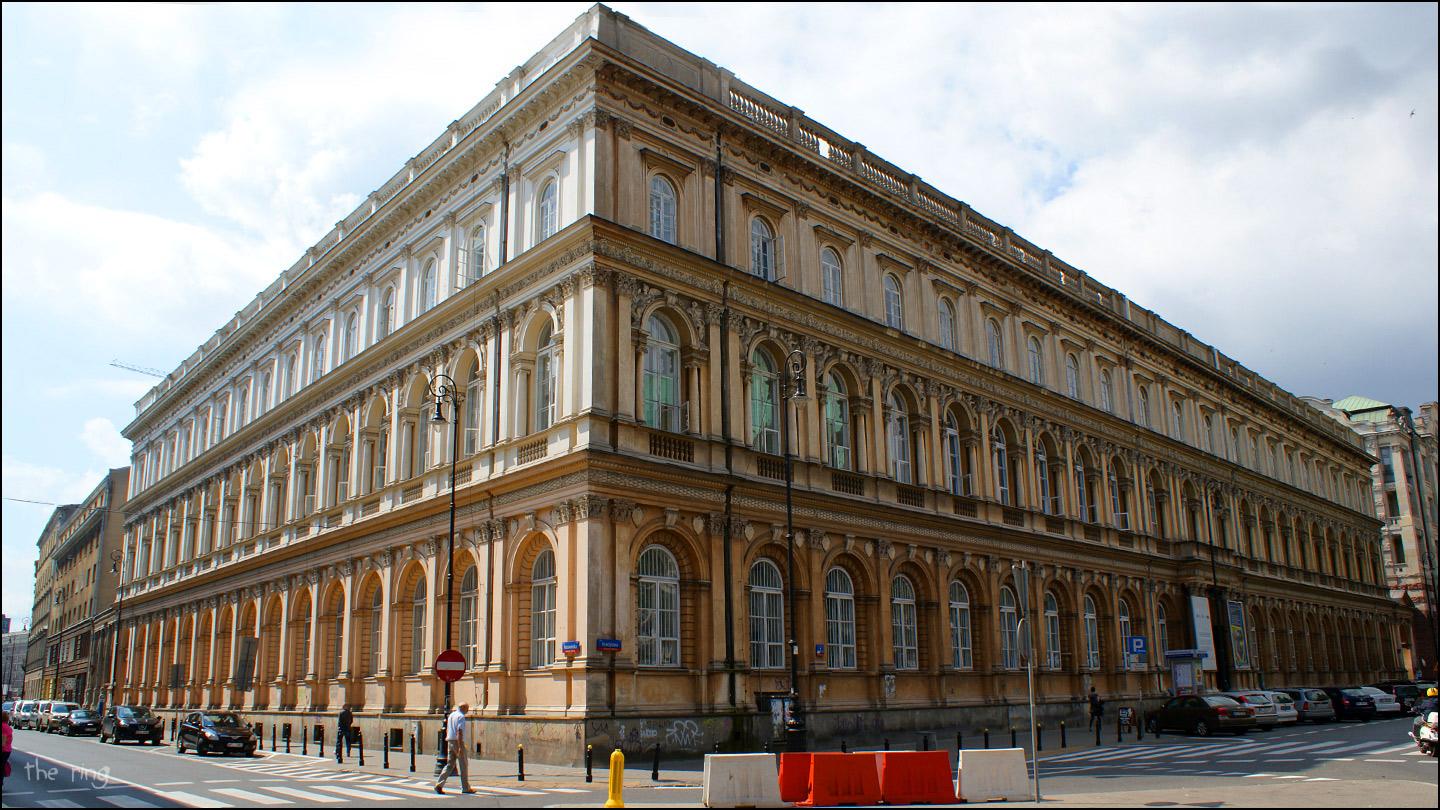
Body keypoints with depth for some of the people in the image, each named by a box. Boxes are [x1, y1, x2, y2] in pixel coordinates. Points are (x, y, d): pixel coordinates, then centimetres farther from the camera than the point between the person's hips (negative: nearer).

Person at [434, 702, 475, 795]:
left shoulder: (451, 715, 14)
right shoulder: (461, 717, -13)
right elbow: (459, 732, -21)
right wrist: (460, 747, -24)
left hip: (450, 742, 8)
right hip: (458, 742, -8)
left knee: (450, 764, 8)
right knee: (464, 765, 3)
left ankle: (439, 784, -5)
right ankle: (466, 787, 10)